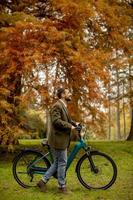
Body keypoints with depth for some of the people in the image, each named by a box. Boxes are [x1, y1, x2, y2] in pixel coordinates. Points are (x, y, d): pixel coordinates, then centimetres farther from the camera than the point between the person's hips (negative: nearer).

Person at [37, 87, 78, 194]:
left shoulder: (64, 106, 18)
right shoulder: (57, 106, -15)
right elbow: (56, 121, -26)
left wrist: (75, 123, 8)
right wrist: (70, 126, -21)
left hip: (62, 138, 10)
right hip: (58, 139, -10)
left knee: (57, 163, 14)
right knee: (62, 163, -1)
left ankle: (43, 181, 20)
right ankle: (62, 186, 12)